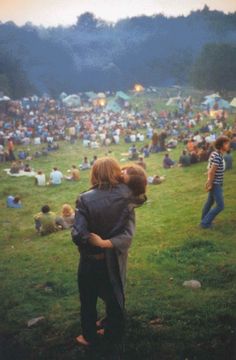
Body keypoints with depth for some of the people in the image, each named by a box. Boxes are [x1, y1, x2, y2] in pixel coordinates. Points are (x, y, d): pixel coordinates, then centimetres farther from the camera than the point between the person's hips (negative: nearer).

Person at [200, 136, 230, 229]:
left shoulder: (215, 153, 5)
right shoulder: (217, 156, -25)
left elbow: (210, 169, 12)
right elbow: (212, 171, -24)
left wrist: (209, 181, 16)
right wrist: (210, 184, -18)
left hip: (216, 183, 10)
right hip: (215, 184, -10)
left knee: (210, 202, 21)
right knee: (220, 206, -4)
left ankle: (204, 221, 35)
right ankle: (205, 223, 4)